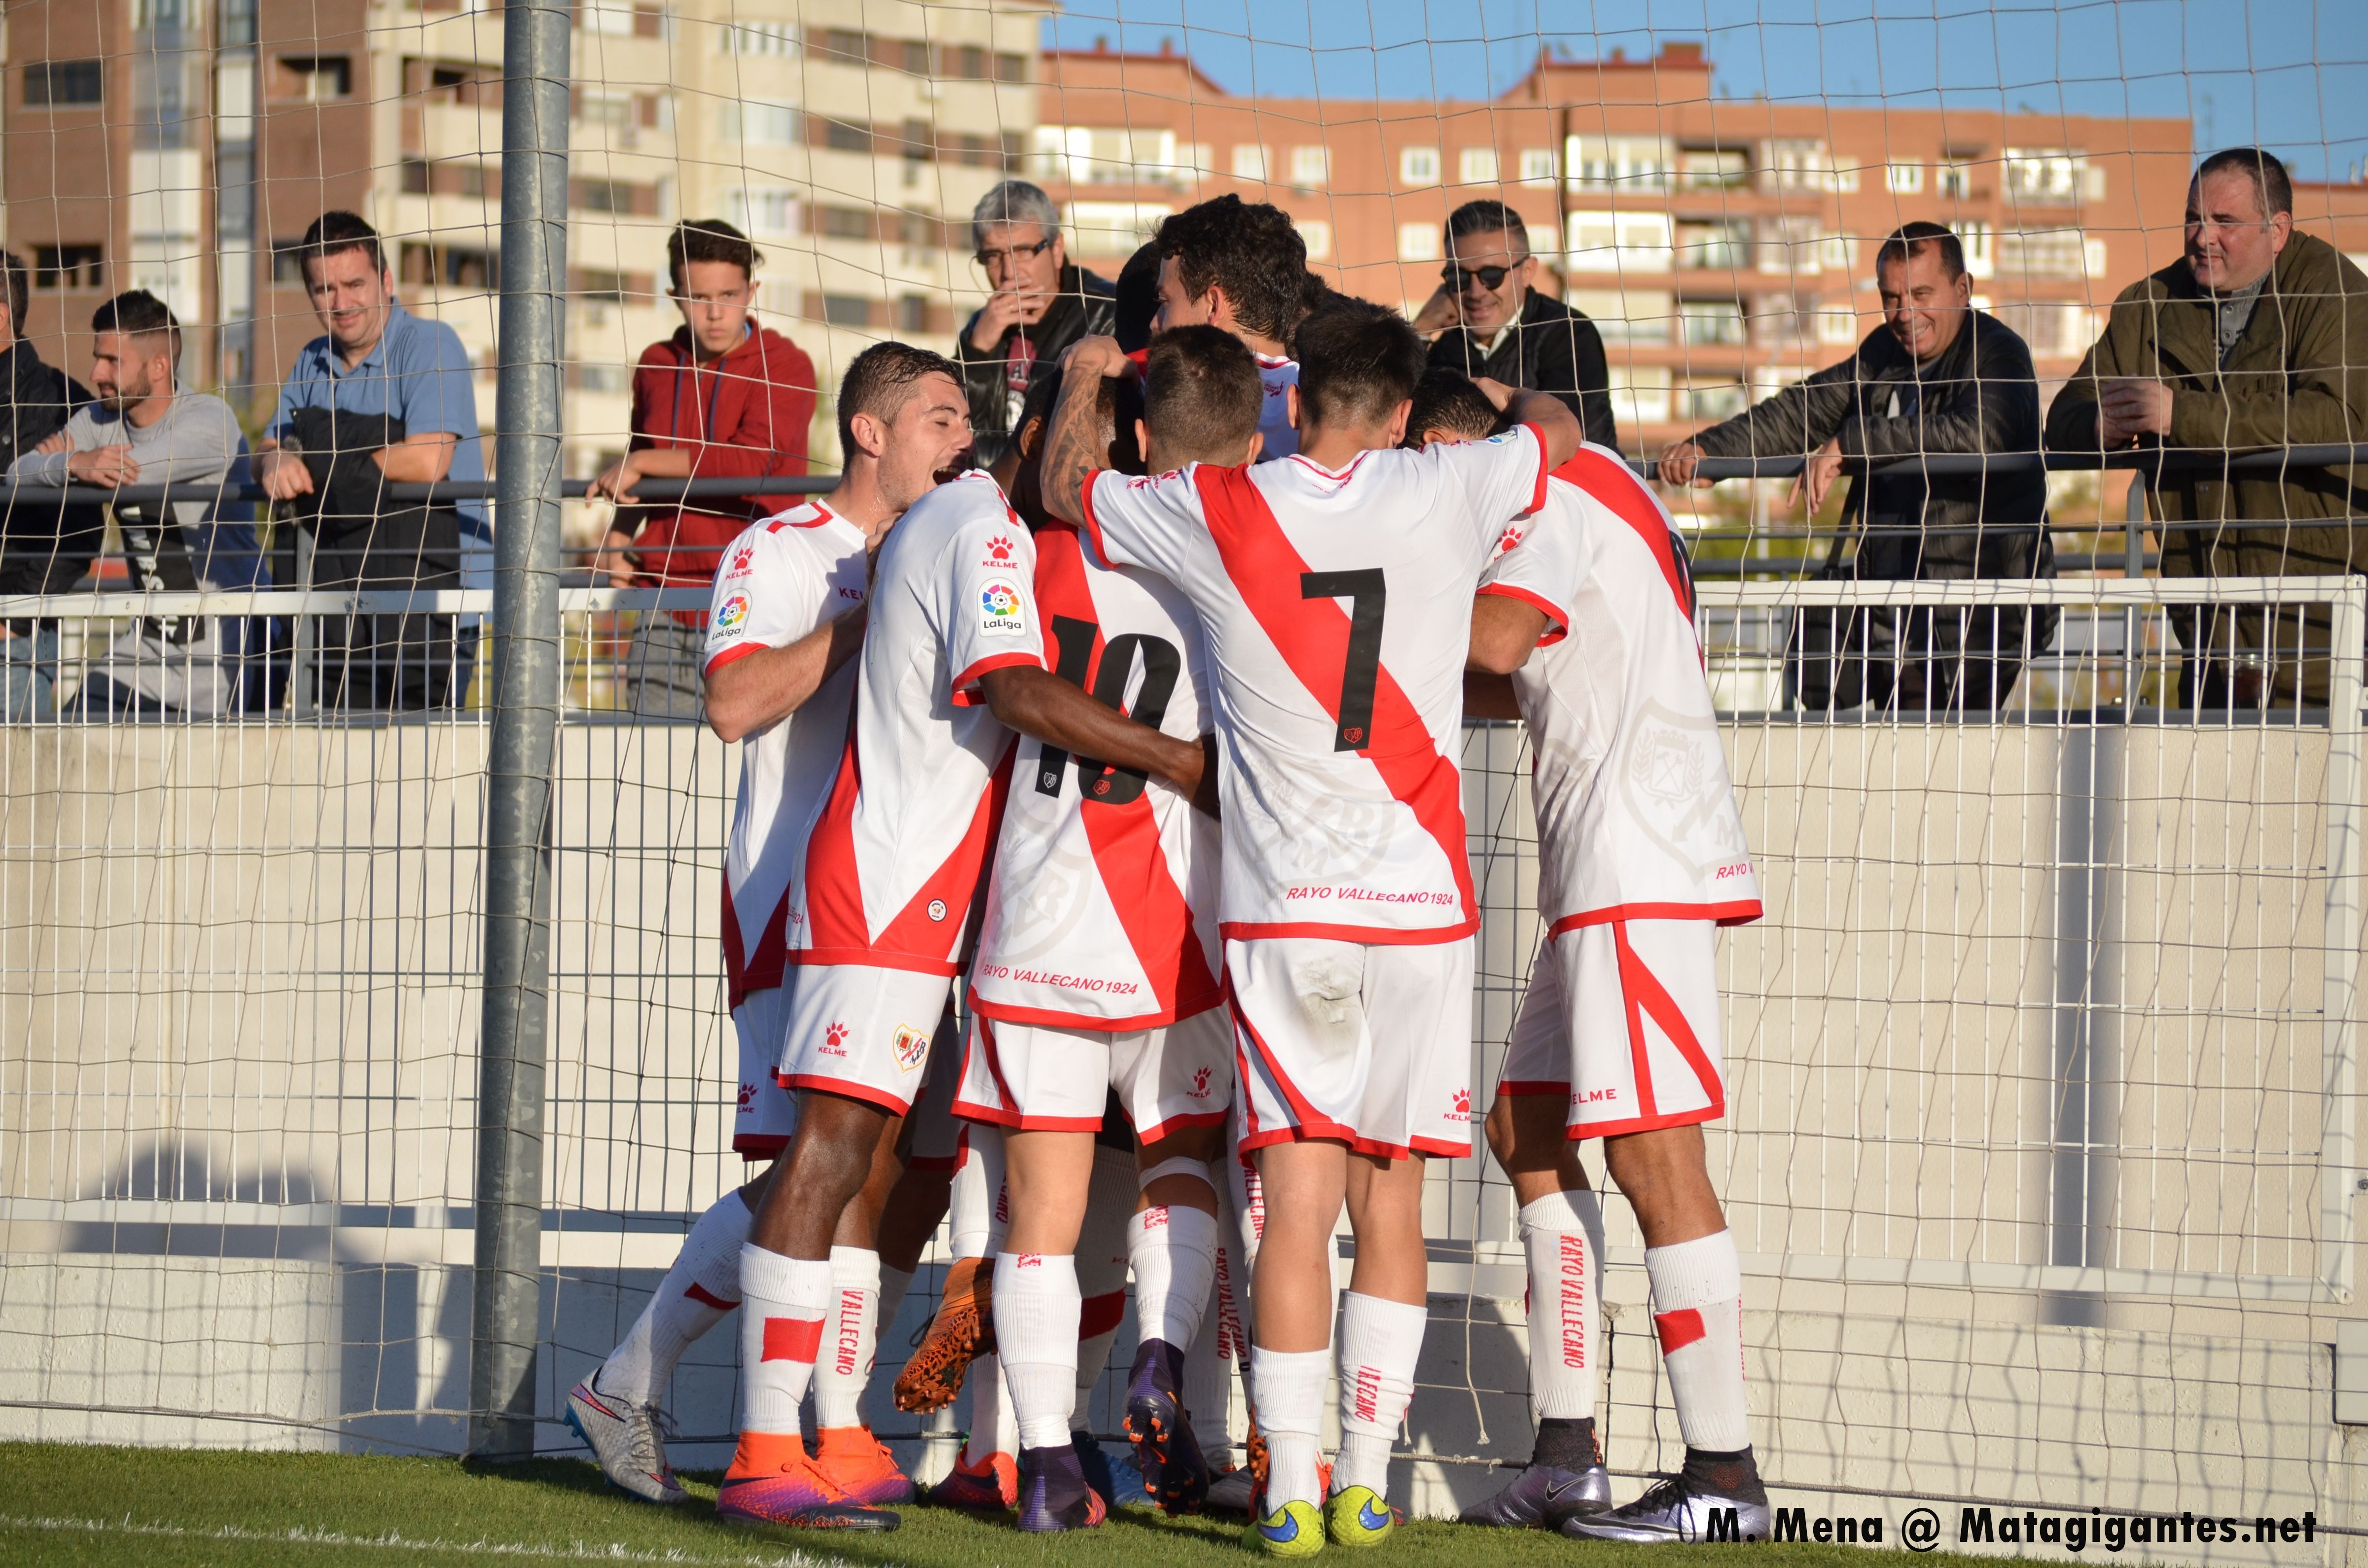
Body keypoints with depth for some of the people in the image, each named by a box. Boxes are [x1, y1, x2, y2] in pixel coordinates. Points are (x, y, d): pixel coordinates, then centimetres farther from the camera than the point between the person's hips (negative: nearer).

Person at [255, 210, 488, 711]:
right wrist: (275, 463, -10)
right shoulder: (314, 362, 16)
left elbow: (427, 461, -20)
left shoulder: (430, 345, -8)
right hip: (342, 601, 7)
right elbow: (268, 449, 16)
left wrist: (325, 461, -7)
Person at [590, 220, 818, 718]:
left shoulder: (784, 367, -3)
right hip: (665, 600, 5)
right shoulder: (657, 365, 15)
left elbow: (750, 462, -17)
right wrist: (620, 534, 13)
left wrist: (642, 465, -12)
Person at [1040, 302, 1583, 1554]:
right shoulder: (1442, 493, -3)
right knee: (1390, 1201, 9)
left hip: (1280, 913, 0)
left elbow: (1067, 488, 15)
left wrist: (1081, 383, 34)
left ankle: (1290, 1490, -7)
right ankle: (1365, 1483, 9)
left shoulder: (1216, 514, -3)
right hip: (1421, 901, 0)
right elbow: (1554, 427, 18)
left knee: (1297, 1201, -1)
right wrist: (1501, 398, 40)